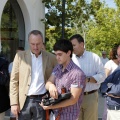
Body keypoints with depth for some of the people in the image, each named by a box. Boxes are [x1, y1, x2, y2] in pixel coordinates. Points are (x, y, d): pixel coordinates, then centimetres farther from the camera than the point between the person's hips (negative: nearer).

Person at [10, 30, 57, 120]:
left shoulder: (51, 58, 3)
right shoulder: (20, 56, 2)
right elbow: (14, 80, 2)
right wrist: (14, 102, -4)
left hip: (43, 100, 0)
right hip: (24, 101, 0)